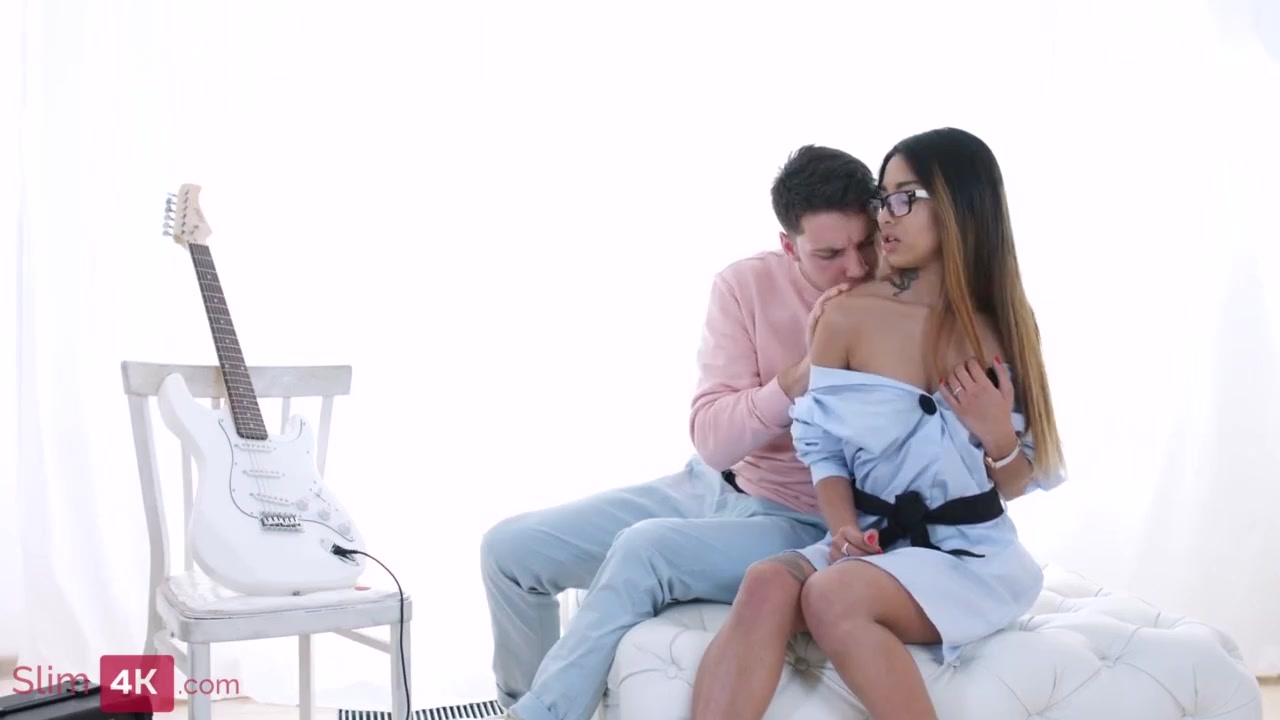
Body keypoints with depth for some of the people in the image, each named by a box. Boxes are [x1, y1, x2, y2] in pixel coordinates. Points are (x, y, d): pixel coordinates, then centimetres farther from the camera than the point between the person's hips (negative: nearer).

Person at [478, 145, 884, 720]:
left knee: (646, 547, -33)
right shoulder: (746, 284, -7)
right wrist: (806, 368, -25)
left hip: (801, 527, -4)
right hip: (708, 488, 5)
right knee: (510, 547, -2)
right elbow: (712, 438, -14)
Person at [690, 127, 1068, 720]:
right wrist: (844, 526, -17)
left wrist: (997, 437, -15)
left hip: (972, 556, -1)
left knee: (834, 596, -32)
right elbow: (822, 448, 1)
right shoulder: (849, 316, -1)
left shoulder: (1002, 328, 1)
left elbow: (1016, 485, 6)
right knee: (767, 585, -31)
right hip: (873, 544, 2)